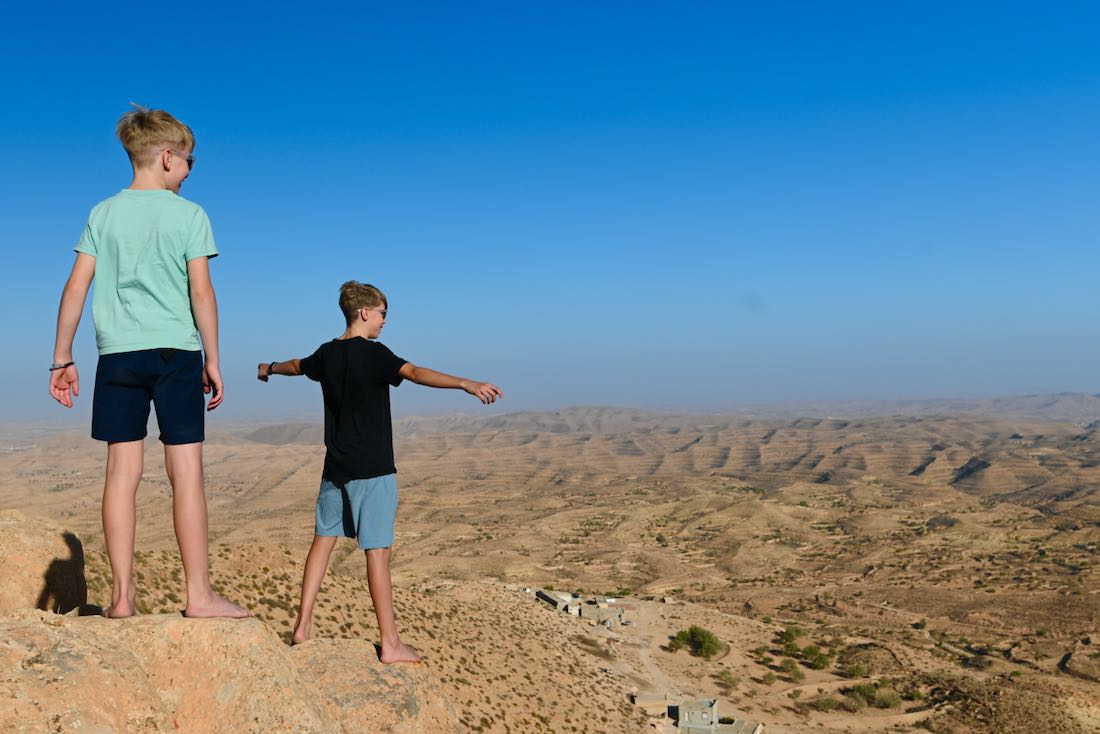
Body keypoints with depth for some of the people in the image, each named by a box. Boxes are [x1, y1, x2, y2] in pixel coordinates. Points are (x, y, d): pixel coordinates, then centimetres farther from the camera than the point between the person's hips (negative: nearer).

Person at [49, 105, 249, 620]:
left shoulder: (103, 214, 8)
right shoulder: (189, 215, -2)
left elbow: (76, 288, 5)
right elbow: (201, 292, -6)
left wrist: (62, 359, 10)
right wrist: (212, 361, 1)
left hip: (118, 355, 3)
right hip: (176, 352, -3)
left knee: (122, 472, 6)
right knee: (186, 473, 0)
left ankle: (123, 595, 8)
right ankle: (199, 595, 3)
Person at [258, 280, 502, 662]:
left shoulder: (328, 353, 10)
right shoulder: (373, 352, -13)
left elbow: (296, 366, 31)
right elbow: (415, 373, -30)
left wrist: (269, 369, 54)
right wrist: (465, 383, -42)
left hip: (336, 467, 7)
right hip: (372, 469, -7)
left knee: (324, 539, 16)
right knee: (377, 550, -5)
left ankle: (303, 623, 21)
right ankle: (390, 643, 0)